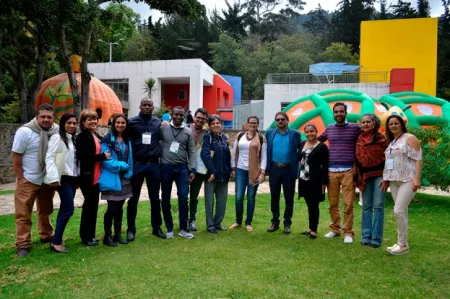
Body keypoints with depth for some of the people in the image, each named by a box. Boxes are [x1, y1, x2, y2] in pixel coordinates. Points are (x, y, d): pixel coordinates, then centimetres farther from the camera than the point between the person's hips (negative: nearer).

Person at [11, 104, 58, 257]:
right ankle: (23, 244, 13)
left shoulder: (57, 131, -5)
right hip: (28, 180, -4)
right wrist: (20, 179, -10)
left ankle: (46, 236, 35)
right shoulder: (25, 131, -16)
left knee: (45, 211, 19)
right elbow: (16, 157, -11)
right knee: (23, 214, 3)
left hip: (48, 180, 4)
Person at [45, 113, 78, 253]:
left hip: (72, 178, 8)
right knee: (68, 209, -11)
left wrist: (78, 178, 12)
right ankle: (56, 242, -3)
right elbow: (49, 158, -15)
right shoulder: (57, 138, -7)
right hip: (63, 178, -7)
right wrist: (53, 177, -23)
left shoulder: (73, 139, 15)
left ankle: (57, 238, 17)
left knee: (65, 209, 9)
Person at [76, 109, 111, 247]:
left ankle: (90, 234, 23)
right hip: (87, 176, -8)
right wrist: (103, 156, -19)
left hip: (97, 176, 8)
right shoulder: (81, 137, -9)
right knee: (89, 204, -1)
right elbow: (83, 156, -21)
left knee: (94, 204, 12)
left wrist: (106, 155, 4)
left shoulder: (97, 137, 16)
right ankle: (85, 236, 12)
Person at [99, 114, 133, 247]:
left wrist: (129, 172, 1)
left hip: (124, 179, 6)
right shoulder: (107, 140, -10)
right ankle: (107, 236, 13)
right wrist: (122, 165, -15)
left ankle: (118, 234, 23)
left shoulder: (127, 140, 11)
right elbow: (105, 159, -15)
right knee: (112, 208, -1)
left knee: (119, 208, 13)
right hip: (112, 178, -6)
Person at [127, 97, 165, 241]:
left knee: (155, 197, 11)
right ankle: (131, 230, 19)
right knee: (134, 198, 7)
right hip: (136, 164, -2)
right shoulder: (132, 122, -2)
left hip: (154, 164, 2)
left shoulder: (158, 122, 4)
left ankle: (157, 228, 23)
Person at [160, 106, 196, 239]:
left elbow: (192, 152, 4)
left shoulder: (188, 132, 5)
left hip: (182, 168, 1)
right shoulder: (163, 128, 0)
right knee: (165, 199, 7)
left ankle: (183, 229, 11)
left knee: (183, 198, -1)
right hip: (165, 167, 0)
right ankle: (169, 229, 21)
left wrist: (193, 169, -2)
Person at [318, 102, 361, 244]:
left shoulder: (355, 127, 2)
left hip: (348, 171, -3)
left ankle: (348, 233, 9)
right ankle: (335, 229, 22)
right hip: (331, 171, 3)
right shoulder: (329, 129, 11)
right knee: (333, 203, 9)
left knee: (348, 204, -2)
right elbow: (318, 140, 28)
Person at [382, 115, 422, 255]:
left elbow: (418, 159, -11)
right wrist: (386, 179, 16)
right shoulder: (391, 142, 18)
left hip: (408, 180, -7)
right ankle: (402, 243, 15)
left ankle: (403, 245, 0)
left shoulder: (409, 138, -4)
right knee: (402, 212, 9)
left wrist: (417, 178, -19)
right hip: (394, 181, 7)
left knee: (398, 211, -12)